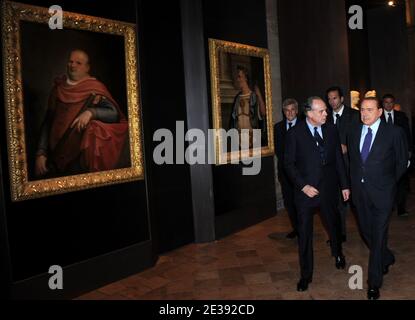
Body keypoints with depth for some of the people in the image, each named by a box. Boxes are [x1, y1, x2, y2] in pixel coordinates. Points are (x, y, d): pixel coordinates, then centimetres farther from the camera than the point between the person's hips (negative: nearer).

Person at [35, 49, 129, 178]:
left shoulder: (94, 89, -2)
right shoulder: (58, 89, 10)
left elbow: (114, 113, -12)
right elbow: (47, 123, 11)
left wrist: (90, 112, -27)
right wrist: (41, 154, 4)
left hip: (83, 156, -3)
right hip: (57, 155, 4)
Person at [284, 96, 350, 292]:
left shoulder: (331, 130, 1)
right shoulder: (295, 133, -9)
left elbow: (338, 159, 7)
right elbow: (289, 163, -8)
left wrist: (344, 185, 6)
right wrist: (303, 186, -15)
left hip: (328, 189, 3)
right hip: (306, 190, -3)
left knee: (333, 225, 21)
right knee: (304, 234, 5)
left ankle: (338, 253, 53)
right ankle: (306, 274, 22)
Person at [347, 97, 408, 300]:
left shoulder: (394, 133, -7)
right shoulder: (354, 133, 6)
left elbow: (402, 162, 2)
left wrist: (388, 182, 4)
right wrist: (356, 182, 11)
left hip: (381, 192, -5)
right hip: (360, 192, 5)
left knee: (378, 236, 1)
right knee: (365, 231, 16)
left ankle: (374, 283, 14)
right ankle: (386, 259, 45)